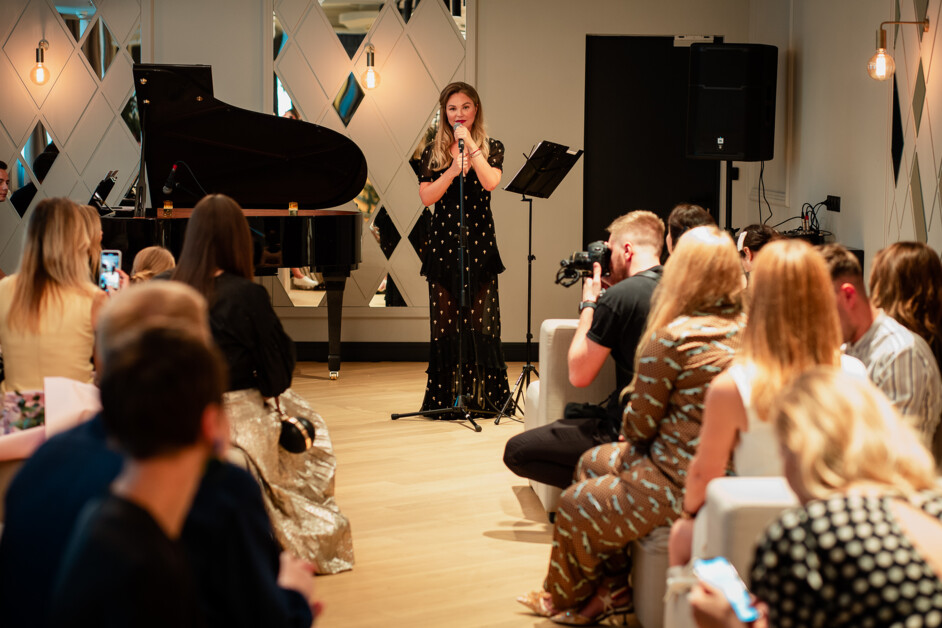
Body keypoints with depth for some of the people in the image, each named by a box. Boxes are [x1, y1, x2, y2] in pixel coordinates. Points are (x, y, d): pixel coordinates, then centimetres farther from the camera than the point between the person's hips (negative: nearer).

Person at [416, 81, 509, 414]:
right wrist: (452, 171, -16)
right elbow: (426, 196, -2)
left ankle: (484, 396, 2)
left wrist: (470, 145, -17)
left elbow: (490, 183, -13)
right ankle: (445, 397, 8)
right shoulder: (433, 152, 9)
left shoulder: (491, 148, 6)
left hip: (479, 242, -1)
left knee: (480, 320, -4)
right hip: (443, 243, 2)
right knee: (444, 321, 2)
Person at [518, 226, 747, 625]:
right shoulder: (747, 329, 1)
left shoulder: (672, 338, -22)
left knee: (573, 507, 16)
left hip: (679, 486, -8)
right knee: (592, 463, 26)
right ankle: (611, 586, 29)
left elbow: (639, 425, -12)